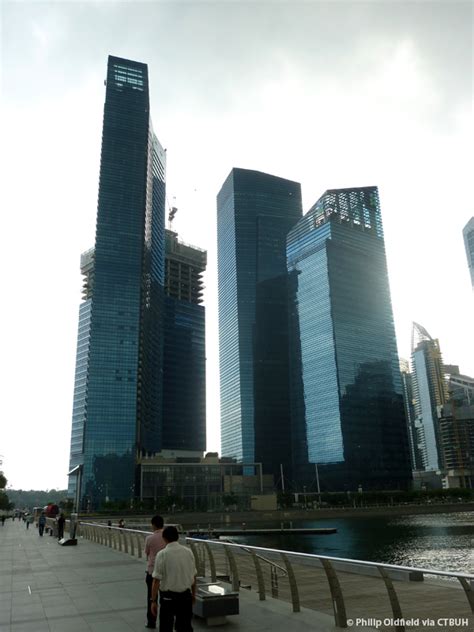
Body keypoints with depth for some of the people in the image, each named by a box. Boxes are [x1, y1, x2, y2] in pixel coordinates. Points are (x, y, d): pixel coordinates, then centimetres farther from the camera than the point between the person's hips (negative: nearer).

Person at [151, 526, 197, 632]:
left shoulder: (162, 554, -12)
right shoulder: (188, 552, 0)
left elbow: (156, 580, -14)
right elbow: (193, 576, 9)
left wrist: (153, 601, -7)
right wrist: (193, 594, 22)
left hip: (168, 597, -4)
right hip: (186, 596, 4)